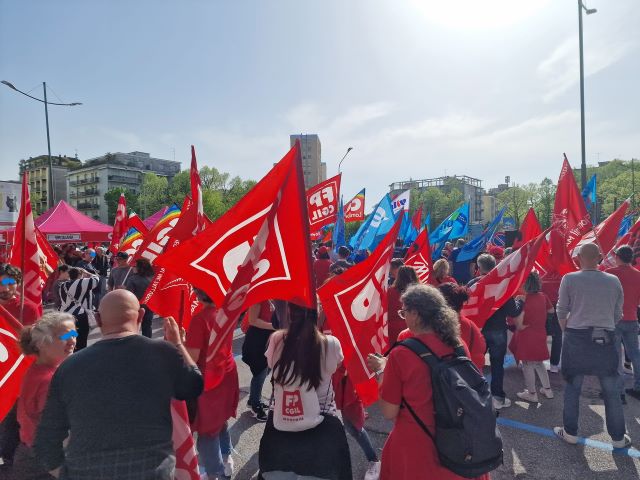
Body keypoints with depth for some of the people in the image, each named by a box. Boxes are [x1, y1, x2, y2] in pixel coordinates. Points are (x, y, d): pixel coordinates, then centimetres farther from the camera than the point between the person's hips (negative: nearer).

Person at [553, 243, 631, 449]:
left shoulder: (569, 279, -8)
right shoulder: (614, 281, 1)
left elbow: (562, 312, -1)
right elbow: (617, 315, 8)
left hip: (577, 338, -2)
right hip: (606, 339, 2)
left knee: (572, 387, 9)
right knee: (611, 390, 14)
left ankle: (570, 432, 20)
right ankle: (618, 437, 27)